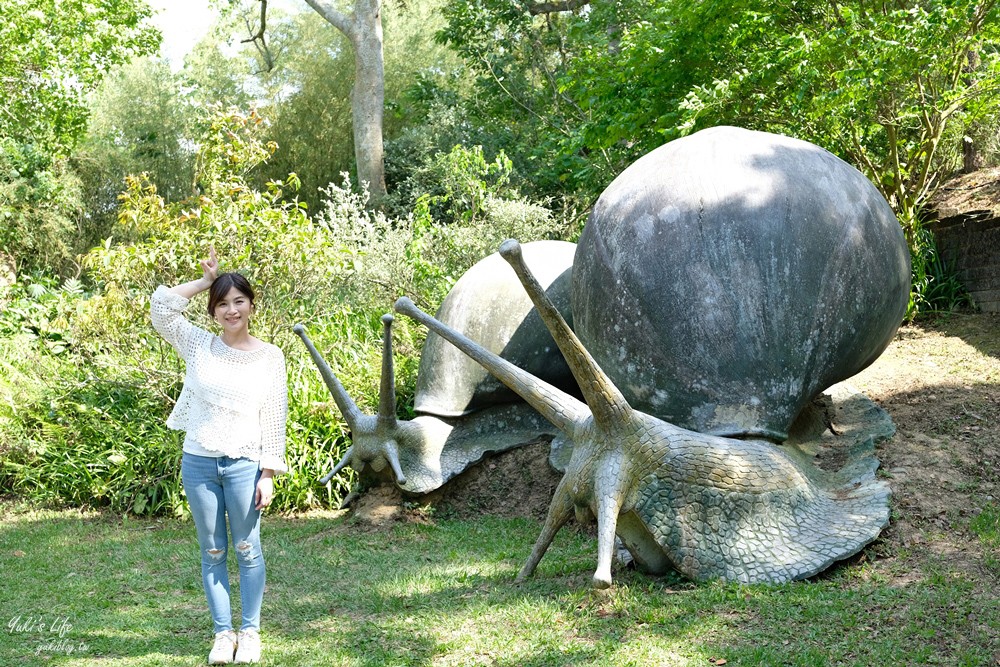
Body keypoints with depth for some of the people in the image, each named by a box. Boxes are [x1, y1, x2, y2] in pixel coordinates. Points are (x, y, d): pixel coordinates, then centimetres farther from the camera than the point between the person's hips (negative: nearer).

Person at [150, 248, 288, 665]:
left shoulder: (270, 357, -1)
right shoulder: (199, 346, 3)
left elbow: (274, 419, -1)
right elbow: (161, 306, -6)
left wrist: (269, 473, -5)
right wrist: (205, 280, -3)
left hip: (243, 464, -2)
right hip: (198, 462, 2)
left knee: (247, 550, 5)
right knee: (212, 552, 9)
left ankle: (250, 632, 18)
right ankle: (223, 633, 20)